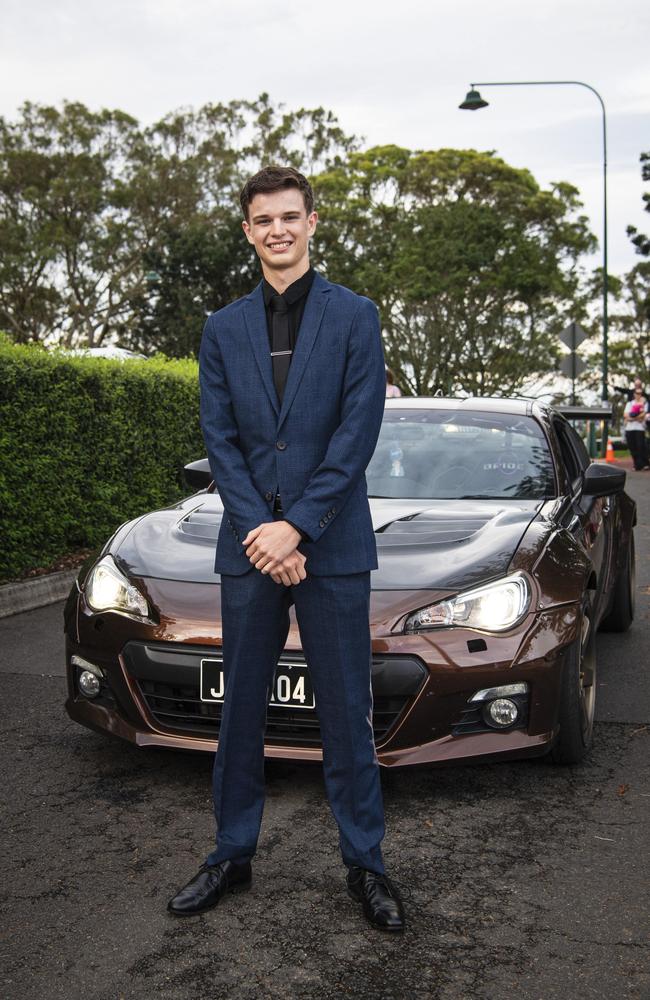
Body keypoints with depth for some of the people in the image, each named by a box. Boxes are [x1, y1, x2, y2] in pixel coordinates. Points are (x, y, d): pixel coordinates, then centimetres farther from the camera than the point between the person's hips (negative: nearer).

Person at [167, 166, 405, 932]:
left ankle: (364, 862, 20)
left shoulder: (354, 317, 1)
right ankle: (232, 854, 27)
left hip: (332, 546, -3)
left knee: (345, 713, 5)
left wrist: (295, 527, -14)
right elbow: (219, 441, 3)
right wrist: (260, 533, -10)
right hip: (249, 546, 3)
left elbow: (358, 431, -7)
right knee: (240, 710, 12)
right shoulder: (223, 330, 9)